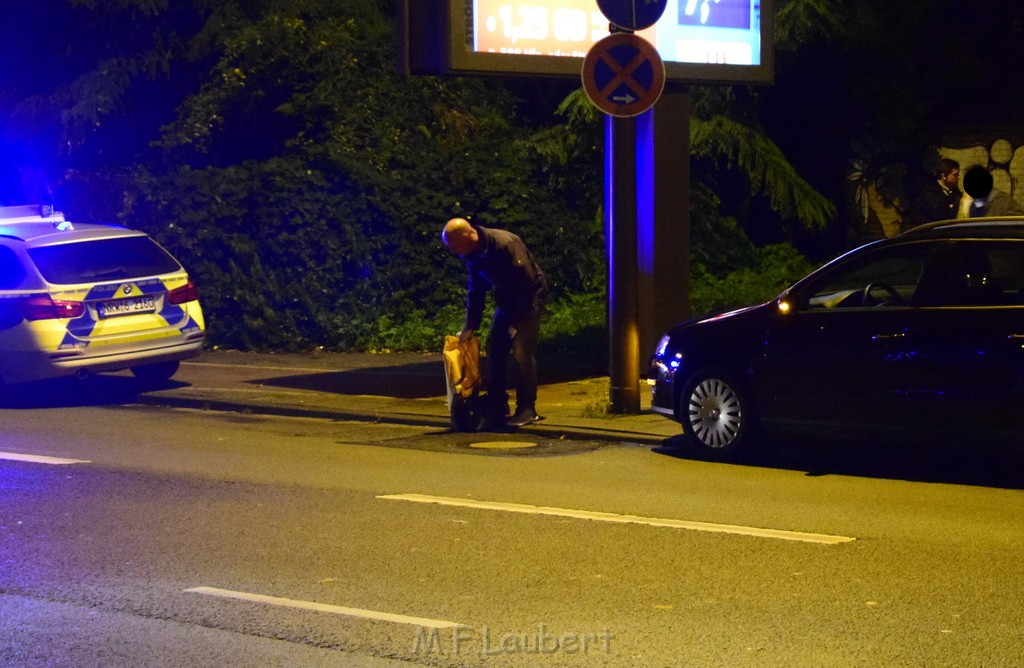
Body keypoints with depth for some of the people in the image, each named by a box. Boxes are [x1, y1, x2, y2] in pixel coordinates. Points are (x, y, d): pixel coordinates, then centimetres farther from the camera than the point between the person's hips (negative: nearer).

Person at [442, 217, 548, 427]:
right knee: (494, 349, 4)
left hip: (530, 296, -8)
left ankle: (527, 410, -9)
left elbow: (527, 283, -26)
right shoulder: (473, 253, -3)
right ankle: (498, 407, 13)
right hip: (506, 299, 8)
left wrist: (517, 322, -22)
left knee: (522, 351, -15)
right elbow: (475, 292, 7)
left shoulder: (505, 244, -29)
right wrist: (470, 327, 3)